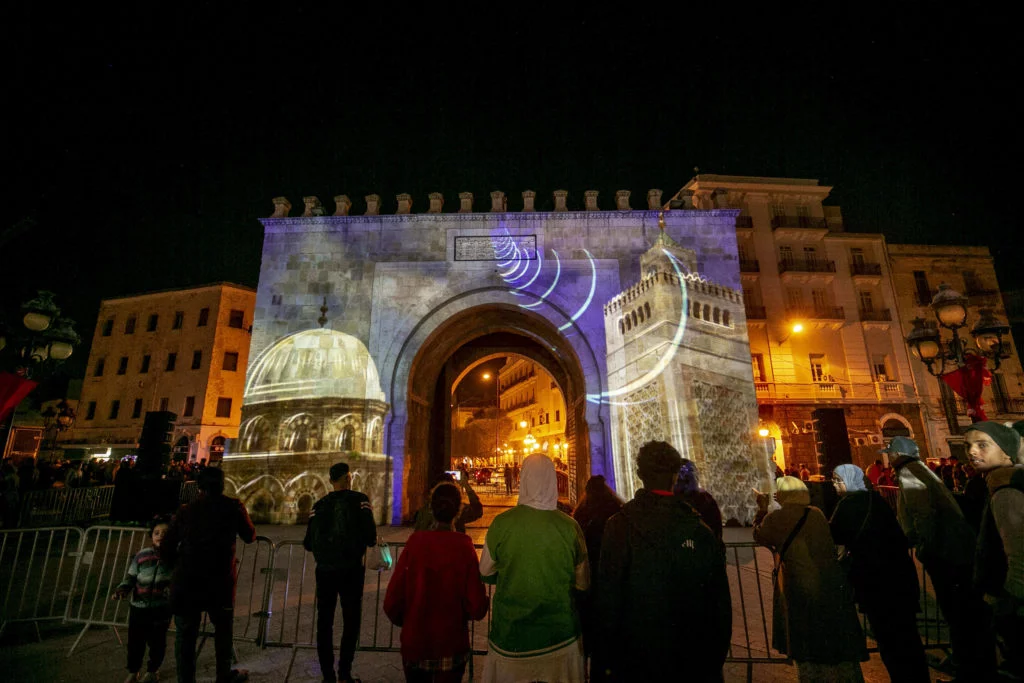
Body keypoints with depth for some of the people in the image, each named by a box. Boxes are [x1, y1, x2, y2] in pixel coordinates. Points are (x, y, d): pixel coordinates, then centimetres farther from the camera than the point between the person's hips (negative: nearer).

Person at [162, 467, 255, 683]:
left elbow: (167, 548, 4)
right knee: (223, 629, 21)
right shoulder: (233, 507, -4)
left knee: (185, 634, 16)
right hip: (220, 580, -1)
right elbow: (250, 536, 7)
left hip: (186, 581, 1)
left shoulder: (186, 510, 2)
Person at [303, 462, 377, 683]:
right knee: (351, 620, 12)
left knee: (324, 621, 16)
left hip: (325, 569, 3)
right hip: (351, 569, -3)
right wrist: (371, 541, 10)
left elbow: (308, 543, 3)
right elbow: (371, 536, -13)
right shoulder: (360, 500, -6)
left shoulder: (319, 505, 4)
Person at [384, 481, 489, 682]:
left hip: (414, 645, 1)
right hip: (451, 647, -1)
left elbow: (391, 603, -11)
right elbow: (477, 609, -16)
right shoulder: (464, 547, -18)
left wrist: (408, 622, 10)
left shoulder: (415, 542, -16)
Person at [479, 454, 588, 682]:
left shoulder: (502, 522, -16)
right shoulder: (570, 526, -14)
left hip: (510, 632, 0)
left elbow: (486, 573, -1)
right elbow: (582, 583, -3)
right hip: (559, 636, 1)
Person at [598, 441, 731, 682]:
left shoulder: (620, 525, -16)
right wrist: (717, 657, 12)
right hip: (696, 661, 2)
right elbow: (721, 601, -1)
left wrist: (610, 658, -3)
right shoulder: (702, 530, -8)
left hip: (637, 660, -2)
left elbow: (608, 597, -15)